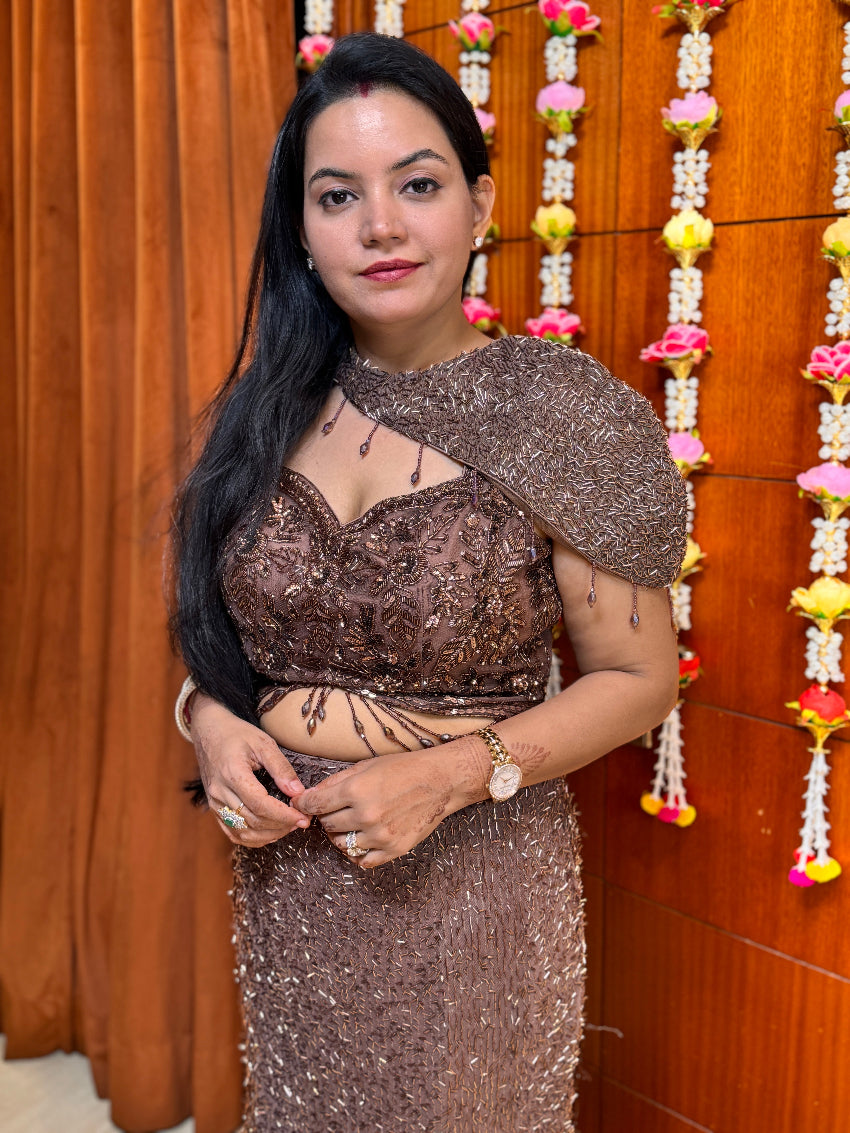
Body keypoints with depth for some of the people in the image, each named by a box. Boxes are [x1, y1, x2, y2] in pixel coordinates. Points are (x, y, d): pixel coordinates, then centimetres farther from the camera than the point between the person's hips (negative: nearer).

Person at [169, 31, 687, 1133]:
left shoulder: (563, 410, -14)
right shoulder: (267, 409, -2)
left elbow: (638, 677, -10)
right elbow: (215, 623, 11)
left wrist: (450, 773, -21)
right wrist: (209, 718, -9)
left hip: (471, 869, -3)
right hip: (283, 858, 4)